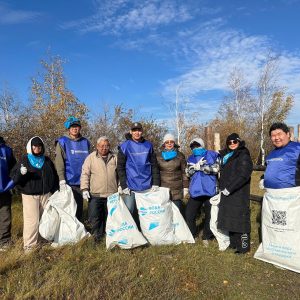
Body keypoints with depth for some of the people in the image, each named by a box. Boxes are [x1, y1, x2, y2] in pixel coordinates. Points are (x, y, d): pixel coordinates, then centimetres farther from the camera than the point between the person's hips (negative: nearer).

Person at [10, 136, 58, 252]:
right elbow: (13, 177, -5)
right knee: (32, 221, -8)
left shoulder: (47, 160, 9)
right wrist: (21, 173, -26)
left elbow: (54, 176, 19)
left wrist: (54, 190, 12)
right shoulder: (24, 160, -1)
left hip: (46, 195, 4)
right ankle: (29, 245, 5)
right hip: (30, 196, -4)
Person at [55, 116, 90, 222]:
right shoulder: (62, 142, -2)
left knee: (79, 209, 12)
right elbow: (59, 163, -8)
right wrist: (62, 180, -16)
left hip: (81, 182, 4)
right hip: (68, 182, -4)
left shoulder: (85, 142, 10)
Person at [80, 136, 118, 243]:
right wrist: (85, 189, -8)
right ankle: (97, 236, 17)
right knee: (94, 217, 0)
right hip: (95, 194, -2)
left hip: (112, 194, 3)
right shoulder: (91, 158, 1)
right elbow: (85, 174, -1)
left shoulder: (114, 158, 10)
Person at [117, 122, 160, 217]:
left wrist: (156, 183, 2)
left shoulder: (148, 145, 7)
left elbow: (154, 165, 8)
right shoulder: (125, 146, -1)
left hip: (147, 187, 3)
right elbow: (120, 167, -2)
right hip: (130, 187, -2)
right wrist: (123, 186, -8)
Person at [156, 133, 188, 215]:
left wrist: (185, 187, 1)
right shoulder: (159, 156, 7)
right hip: (163, 189, 1)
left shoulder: (180, 155, 6)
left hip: (177, 190, 0)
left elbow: (184, 172, 5)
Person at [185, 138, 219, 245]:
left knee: (210, 215, 8)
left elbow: (215, 168, -13)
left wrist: (200, 167, -15)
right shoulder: (191, 159, 14)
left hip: (210, 190, -3)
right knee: (189, 214, 3)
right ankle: (191, 235, 25)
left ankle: (206, 237, 28)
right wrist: (197, 165, -17)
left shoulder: (212, 155, 2)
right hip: (195, 191, 3)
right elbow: (188, 172, 0)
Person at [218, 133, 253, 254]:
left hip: (239, 194, -7)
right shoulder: (225, 156, 13)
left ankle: (243, 246, 10)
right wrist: (222, 188, 8)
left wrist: (229, 189, -19)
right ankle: (233, 243, 26)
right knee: (229, 218, 13)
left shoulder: (243, 155, -8)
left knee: (240, 219, -1)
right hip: (227, 194, 7)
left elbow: (243, 175, -19)